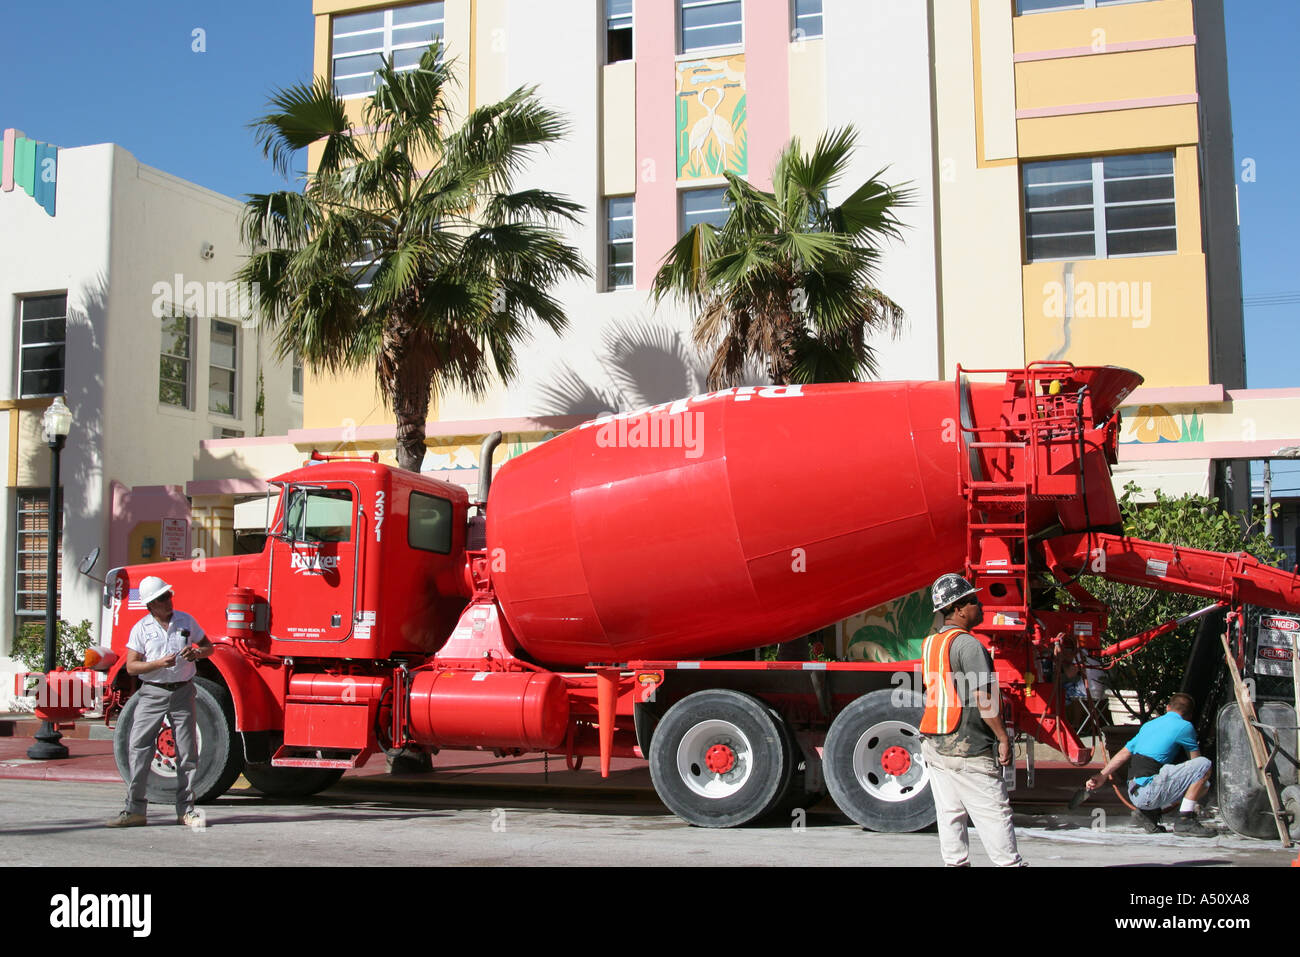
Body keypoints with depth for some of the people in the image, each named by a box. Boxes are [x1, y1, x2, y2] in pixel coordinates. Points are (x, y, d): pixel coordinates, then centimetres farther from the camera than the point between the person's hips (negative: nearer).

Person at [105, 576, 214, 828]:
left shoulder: (187, 621, 6)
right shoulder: (141, 628, 1)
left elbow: (208, 647, 15)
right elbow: (131, 666, -3)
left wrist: (196, 652, -7)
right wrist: (159, 664, -18)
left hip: (182, 692, 1)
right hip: (152, 693, -1)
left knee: (187, 753, 2)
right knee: (138, 748, -6)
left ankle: (186, 810, 10)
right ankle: (134, 810, 1)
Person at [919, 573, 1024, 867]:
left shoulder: (930, 643, 12)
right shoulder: (967, 644, -15)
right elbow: (983, 698, -19)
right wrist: (1003, 737, -12)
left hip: (933, 744, 8)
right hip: (967, 749, -8)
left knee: (949, 814, 11)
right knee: (994, 812, 0)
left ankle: (955, 862, 14)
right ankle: (1009, 863, 3)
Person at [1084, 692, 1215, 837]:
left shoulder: (1149, 725, 23)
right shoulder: (1184, 726, 2)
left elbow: (1124, 753, 24)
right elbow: (1195, 759, 13)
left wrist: (1102, 775, 29)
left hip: (1134, 793, 8)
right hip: (1149, 793, -8)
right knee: (1204, 765, -5)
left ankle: (1149, 815, 12)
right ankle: (1185, 820, -8)